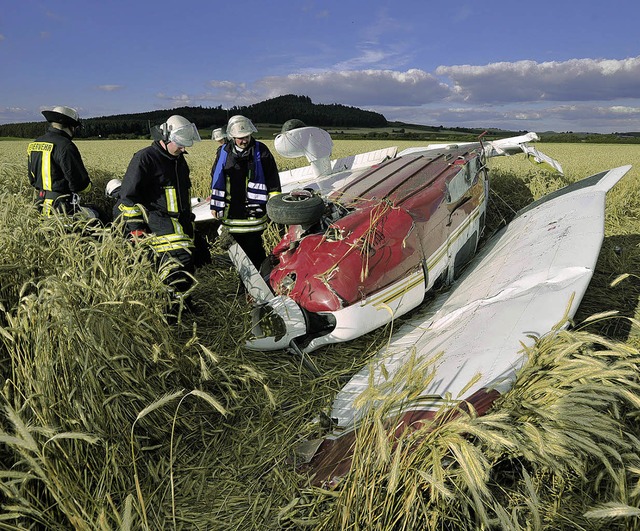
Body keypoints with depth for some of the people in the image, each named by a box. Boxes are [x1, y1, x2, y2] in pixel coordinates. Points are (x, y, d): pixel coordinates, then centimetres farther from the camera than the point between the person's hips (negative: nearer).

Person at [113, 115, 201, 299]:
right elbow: (128, 196, -9)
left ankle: (182, 298, 21)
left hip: (180, 223, 8)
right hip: (157, 222, -8)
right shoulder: (145, 158, -8)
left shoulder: (179, 159, 17)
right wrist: (135, 228, -12)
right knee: (178, 258, -26)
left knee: (187, 264, 8)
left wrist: (189, 220, 30)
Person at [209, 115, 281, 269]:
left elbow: (273, 180, 1)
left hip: (253, 212, -3)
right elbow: (215, 180, 15)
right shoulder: (223, 152, 7)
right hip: (231, 212, 4)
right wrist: (215, 205, 14)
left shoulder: (261, 151, -2)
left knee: (254, 246, -4)